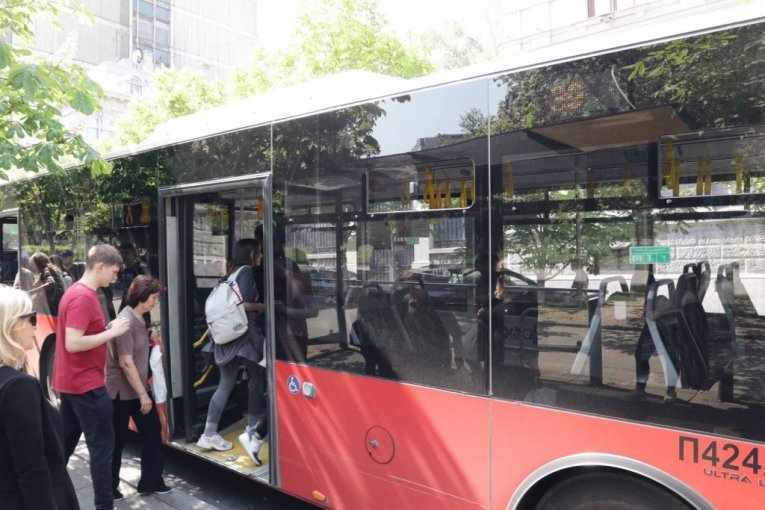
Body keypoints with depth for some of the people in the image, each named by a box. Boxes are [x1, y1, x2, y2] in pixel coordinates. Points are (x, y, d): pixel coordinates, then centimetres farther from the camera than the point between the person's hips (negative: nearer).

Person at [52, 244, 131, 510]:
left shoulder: (76, 291, 11)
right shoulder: (83, 297, -20)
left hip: (72, 381, 10)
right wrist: (111, 332, -20)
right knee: (102, 446, -1)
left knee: (65, 442, 20)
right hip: (85, 384, -10)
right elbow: (73, 343, -26)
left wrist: (108, 329, 5)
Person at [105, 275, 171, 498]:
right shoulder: (126, 321, -22)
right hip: (122, 391, -8)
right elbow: (126, 363, -23)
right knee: (117, 440, 7)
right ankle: (109, 487, 26)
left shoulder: (140, 319, 6)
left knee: (152, 432, 11)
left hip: (138, 388, 8)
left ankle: (151, 480, 23)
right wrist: (142, 394, -19)